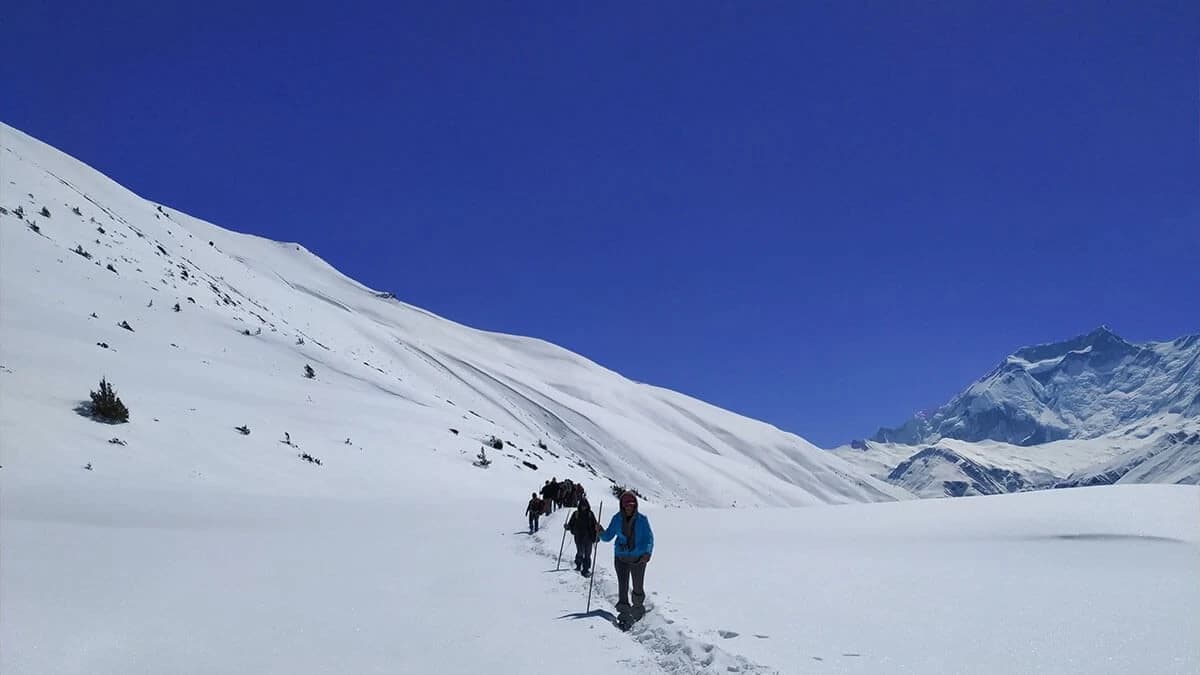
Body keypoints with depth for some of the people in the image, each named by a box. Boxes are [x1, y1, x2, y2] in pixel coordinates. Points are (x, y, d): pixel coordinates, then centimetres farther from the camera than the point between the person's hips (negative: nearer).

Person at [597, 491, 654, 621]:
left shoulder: (642, 519, -6)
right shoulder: (617, 519, -1)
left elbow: (649, 537, -6)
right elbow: (608, 536, 6)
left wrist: (647, 553, -20)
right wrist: (601, 532, -16)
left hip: (638, 558, -1)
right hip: (621, 557, 1)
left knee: (638, 587, 10)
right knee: (622, 586, -8)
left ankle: (638, 607, 36)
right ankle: (624, 614, -3)